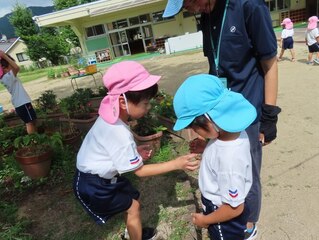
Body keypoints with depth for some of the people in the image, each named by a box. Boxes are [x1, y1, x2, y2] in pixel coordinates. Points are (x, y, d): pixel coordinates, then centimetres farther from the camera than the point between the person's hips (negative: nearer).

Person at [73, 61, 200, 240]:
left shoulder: (112, 115, -9)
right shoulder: (120, 135, -36)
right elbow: (140, 171, -25)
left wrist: (134, 151, -1)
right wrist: (177, 164, -27)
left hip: (104, 175, 8)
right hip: (93, 185, -8)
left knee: (133, 200, 18)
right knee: (132, 207, 5)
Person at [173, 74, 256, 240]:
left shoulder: (229, 158, -41)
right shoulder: (234, 130, -16)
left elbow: (234, 207, -28)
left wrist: (205, 220, -14)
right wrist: (204, 147, -7)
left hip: (226, 219, -7)